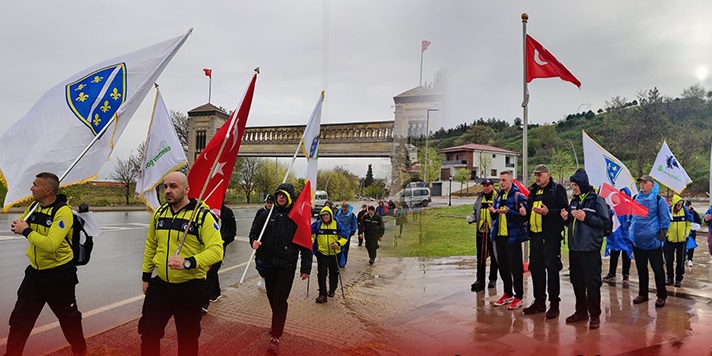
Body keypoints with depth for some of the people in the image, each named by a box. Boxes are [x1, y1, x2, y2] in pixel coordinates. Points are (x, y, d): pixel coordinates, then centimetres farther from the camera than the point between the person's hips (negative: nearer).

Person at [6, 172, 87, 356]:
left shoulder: (63, 211, -22)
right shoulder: (34, 206, 1)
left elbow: (51, 244, -32)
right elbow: (19, 226, 16)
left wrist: (26, 231, -20)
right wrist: (17, 226, -7)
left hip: (59, 273, -6)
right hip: (35, 271, 6)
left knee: (67, 315, 13)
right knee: (20, 317, 10)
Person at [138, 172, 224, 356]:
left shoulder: (202, 215, -16)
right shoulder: (159, 213, 4)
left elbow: (216, 250, -23)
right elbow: (151, 246, 16)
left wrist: (188, 262, -35)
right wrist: (146, 276, 16)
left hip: (190, 289, -5)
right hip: (160, 285, 5)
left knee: (188, 339, 13)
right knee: (148, 332, 17)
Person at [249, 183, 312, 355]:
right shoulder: (267, 213, 3)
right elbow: (254, 230, 14)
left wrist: (305, 268, -5)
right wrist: (254, 241, -10)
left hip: (287, 265, -4)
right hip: (268, 263, 4)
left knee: (280, 298, -8)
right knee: (272, 296, 16)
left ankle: (275, 336, 2)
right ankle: (277, 324, 40)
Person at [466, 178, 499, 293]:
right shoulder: (479, 199, 12)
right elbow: (475, 213, 21)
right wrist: (471, 218, 2)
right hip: (481, 231, 5)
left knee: (494, 257, 8)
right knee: (480, 257, 9)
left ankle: (493, 280, 20)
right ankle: (480, 280, 16)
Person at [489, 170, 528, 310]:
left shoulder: (518, 196, -9)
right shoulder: (498, 196, 12)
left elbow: (523, 216, -15)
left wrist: (508, 212, -28)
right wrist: (493, 211, -4)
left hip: (513, 236, -7)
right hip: (499, 235, 7)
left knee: (515, 267, 0)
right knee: (502, 266, 13)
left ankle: (519, 296, 12)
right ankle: (507, 294, 26)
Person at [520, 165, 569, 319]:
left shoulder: (557, 189, -4)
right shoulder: (534, 191, 16)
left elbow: (564, 210, -12)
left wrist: (548, 212, -25)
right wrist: (525, 212, 2)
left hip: (551, 236, -7)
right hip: (535, 234, 7)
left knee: (552, 269, -1)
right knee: (536, 268, 11)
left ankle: (554, 304, 9)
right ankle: (539, 301, 23)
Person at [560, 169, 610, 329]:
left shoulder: (596, 199, -8)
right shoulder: (574, 200, 12)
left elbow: (605, 221, -13)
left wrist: (586, 218, -21)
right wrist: (566, 217, -1)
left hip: (590, 249, -7)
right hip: (574, 248, 7)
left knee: (592, 283, 0)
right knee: (577, 281, 13)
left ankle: (595, 315, 11)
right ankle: (581, 311, 26)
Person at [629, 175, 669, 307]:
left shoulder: (658, 199, -3)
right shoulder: (636, 198, 11)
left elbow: (665, 217, -4)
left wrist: (662, 231, -11)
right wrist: (630, 229, 13)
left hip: (653, 240, -5)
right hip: (637, 239, 5)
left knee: (657, 268, 3)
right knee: (641, 268, 13)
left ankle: (661, 296, 15)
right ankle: (643, 294, 23)